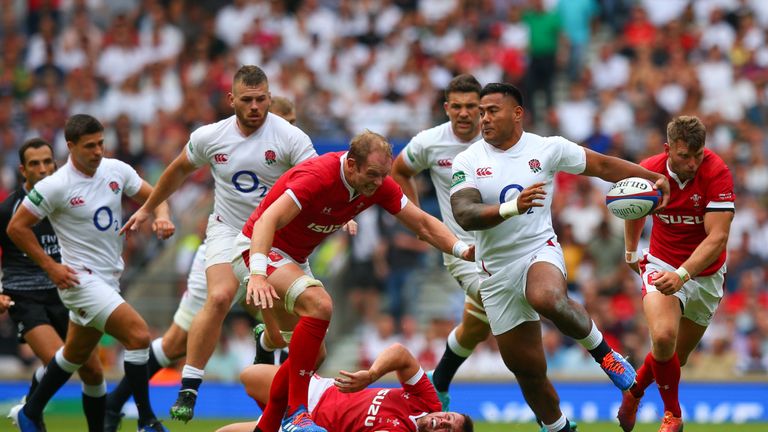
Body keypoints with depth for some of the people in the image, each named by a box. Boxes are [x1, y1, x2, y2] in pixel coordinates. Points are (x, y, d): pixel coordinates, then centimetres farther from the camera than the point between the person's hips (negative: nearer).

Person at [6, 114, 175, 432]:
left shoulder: (116, 170, 0)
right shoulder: (54, 187, -16)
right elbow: (17, 227, -8)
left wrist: (161, 216, -9)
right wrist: (50, 267, -12)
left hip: (109, 279, 7)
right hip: (80, 279, -7)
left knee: (76, 354, 20)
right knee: (138, 334, -19)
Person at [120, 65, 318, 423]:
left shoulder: (290, 138, -14)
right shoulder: (209, 137, -6)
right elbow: (179, 170, 13)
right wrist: (147, 209, 23)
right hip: (228, 230, 0)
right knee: (219, 297, -24)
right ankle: (188, 388, -19)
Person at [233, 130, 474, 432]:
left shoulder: (378, 185, -9)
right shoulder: (318, 177, -32)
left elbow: (422, 223, -3)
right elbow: (267, 220, -41)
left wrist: (462, 250, -21)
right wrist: (257, 274, -56)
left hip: (294, 259, 9)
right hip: (259, 250, -9)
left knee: (311, 356, 9)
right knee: (319, 305, -33)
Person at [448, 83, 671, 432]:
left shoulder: (547, 148, -2)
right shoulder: (467, 162, -4)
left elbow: (602, 166, 9)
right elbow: (464, 216, -19)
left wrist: (653, 178, 4)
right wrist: (512, 207, -34)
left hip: (540, 251, -2)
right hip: (496, 270, 2)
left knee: (548, 299, -39)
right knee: (526, 368, 6)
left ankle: (601, 350, -13)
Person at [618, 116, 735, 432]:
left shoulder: (717, 173, -24)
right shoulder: (648, 171, -15)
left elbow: (717, 237, -30)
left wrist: (682, 275, -42)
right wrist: (631, 251, 19)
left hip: (705, 273, 0)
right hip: (662, 264, 0)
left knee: (676, 356, 13)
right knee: (663, 336, -28)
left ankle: (634, 391, 46)